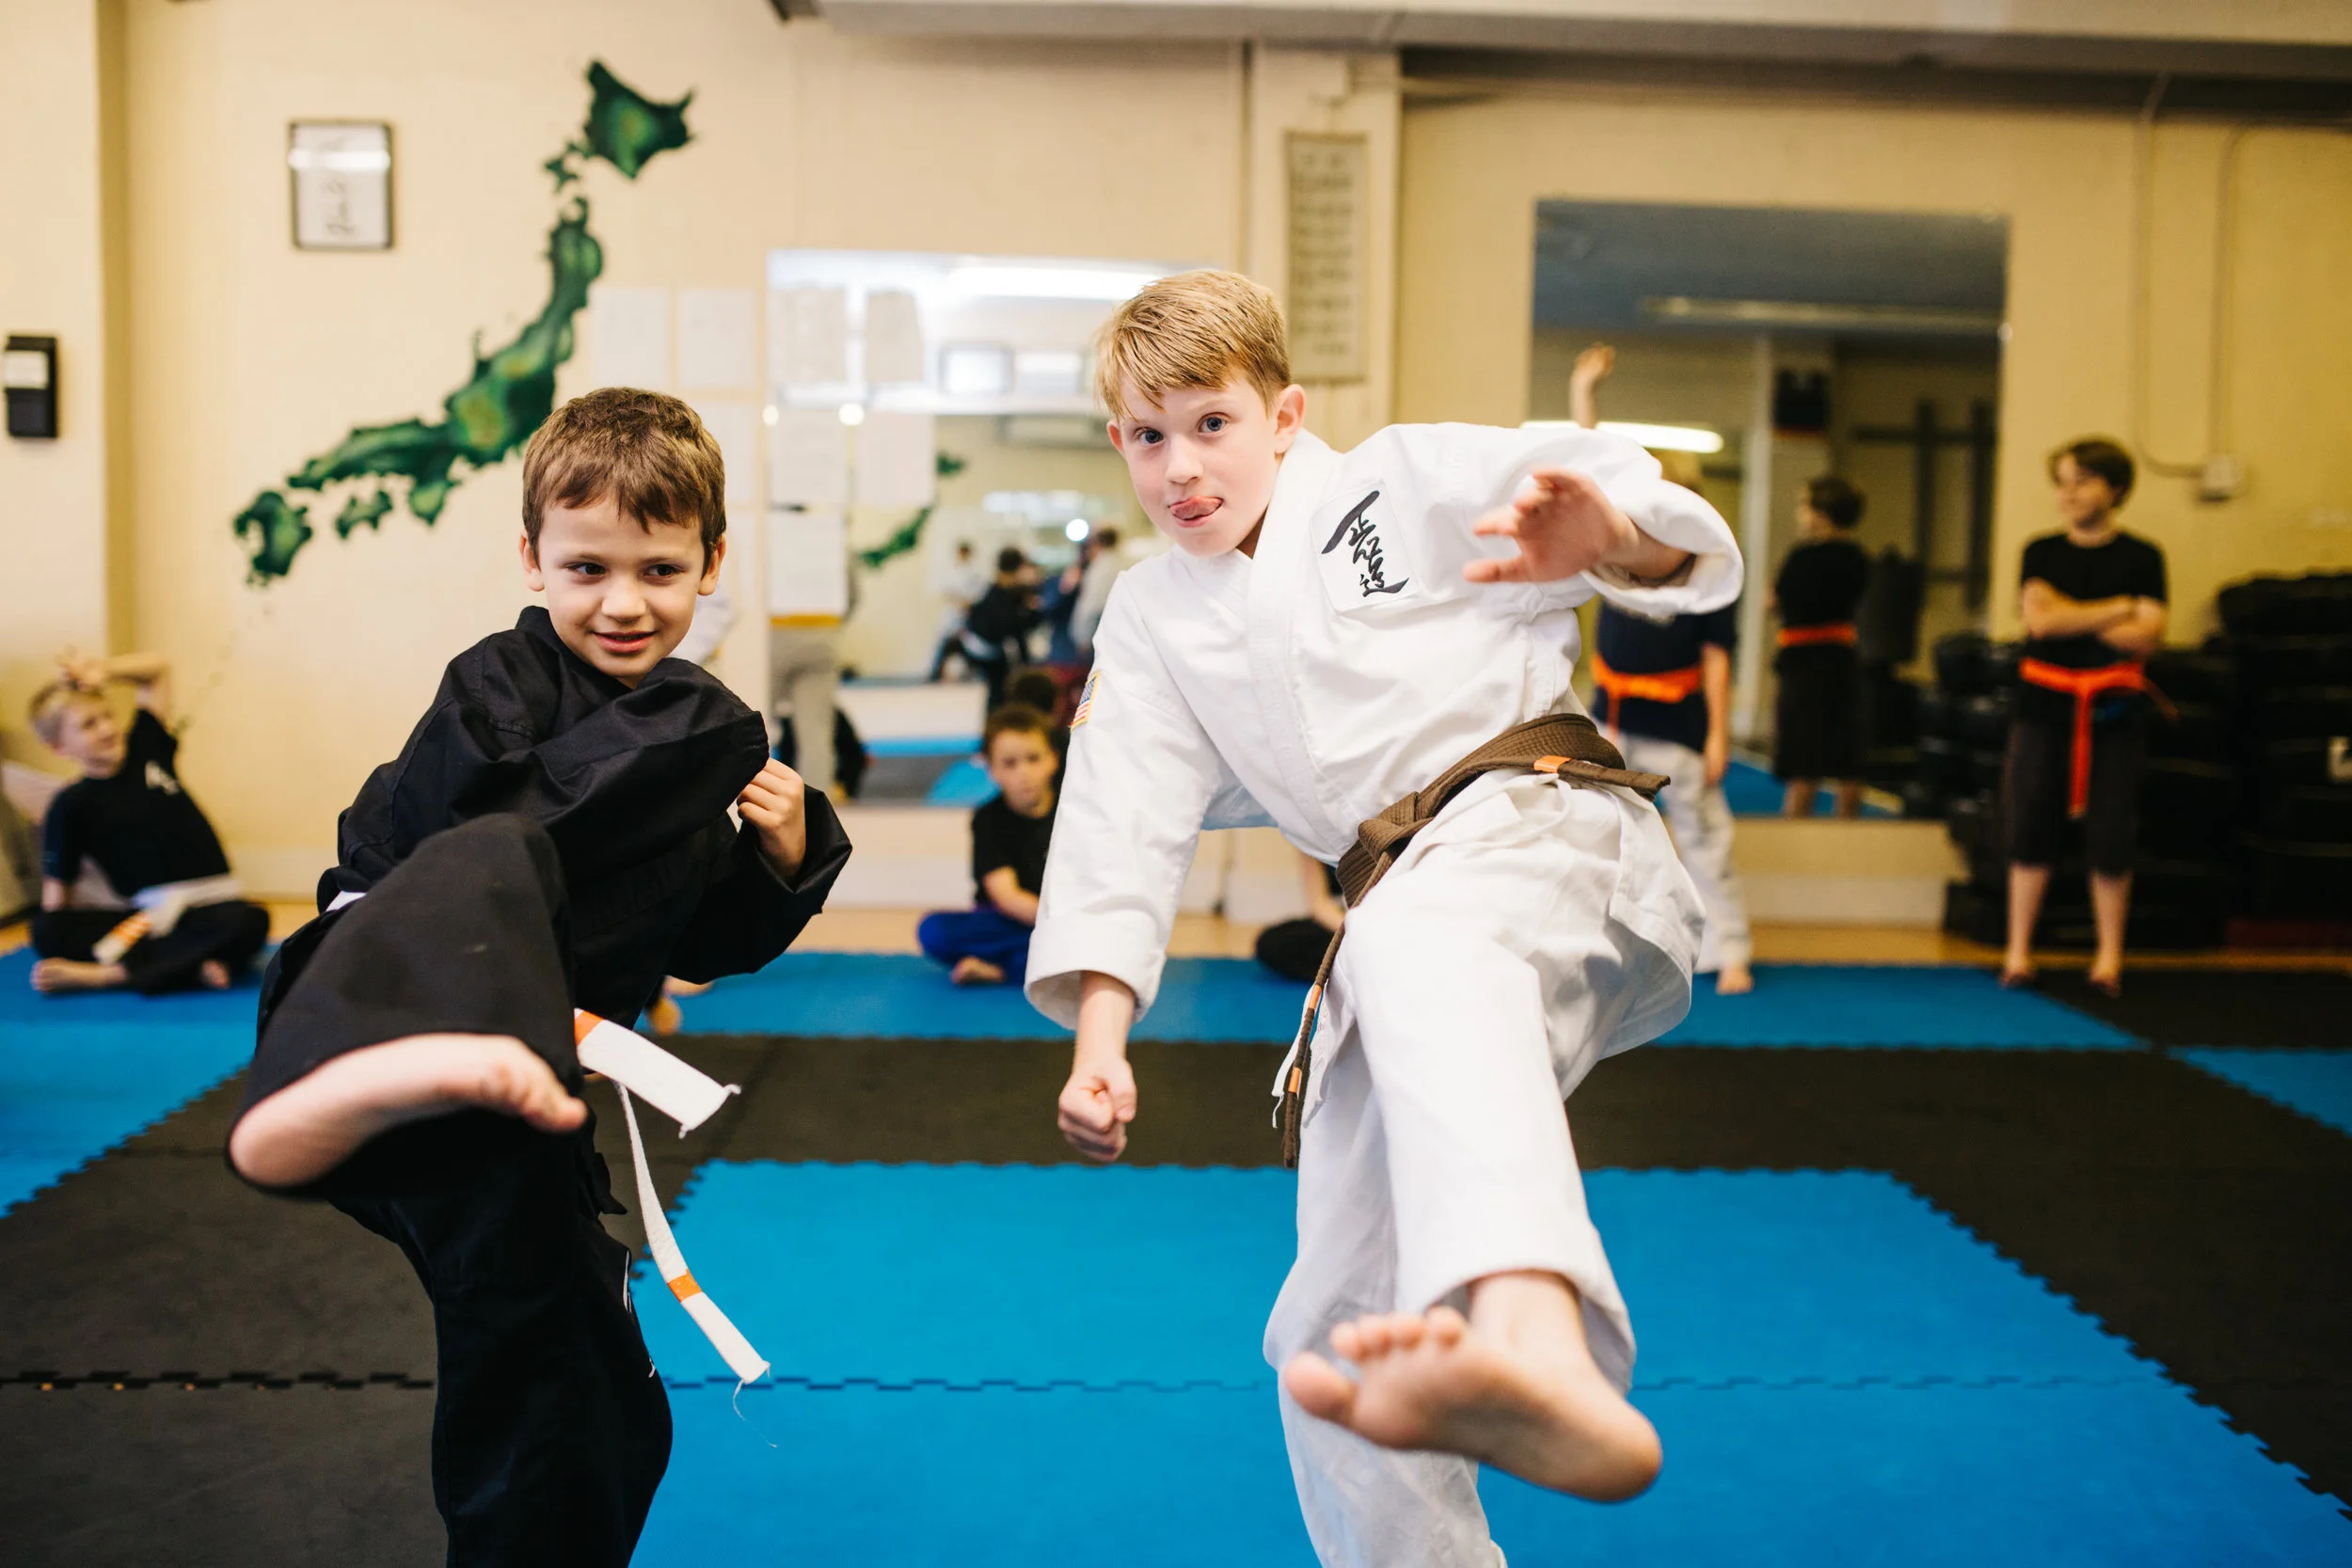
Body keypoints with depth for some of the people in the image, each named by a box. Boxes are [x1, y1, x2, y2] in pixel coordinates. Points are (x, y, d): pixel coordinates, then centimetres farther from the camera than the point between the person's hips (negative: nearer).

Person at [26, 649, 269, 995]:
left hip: (212, 909, 1)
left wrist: (102, 669, 2)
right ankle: (193, 967, -41)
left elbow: (158, 668, 17)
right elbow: (58, 895, 4)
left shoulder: (147, 750, 11)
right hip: (141, 917, -1)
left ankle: (105, 975, -34)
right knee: (46, 930, -26)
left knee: (250, 921, -33)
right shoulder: (71, 806, 4)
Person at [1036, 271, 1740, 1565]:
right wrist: (1100, 1042, -1)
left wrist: (1608, 534, -28)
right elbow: (1125, 823, 10)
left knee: (1424, 946, -44)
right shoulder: (1152, 619, 19)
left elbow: (1678, 552, -3)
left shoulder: (1405, 479, 5)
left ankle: (1534, 1337, -70)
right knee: (1330, 1335, 7)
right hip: (1397, 898, 7)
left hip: (1541, 819, -6)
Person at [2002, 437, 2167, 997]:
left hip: (2113, 709, -1)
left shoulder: (2141, 558, 2)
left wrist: (2068, 615, -12)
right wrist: (2117, 610, -9)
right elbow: (2039, 617, -11)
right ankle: (2018, 951, 10)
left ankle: (2109, 955, 15)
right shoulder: (2041, 552, 5)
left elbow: (2146, 636, -11)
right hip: (2045, 704, 1)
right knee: (2031, 827, 2)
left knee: (2111, 836, 1)